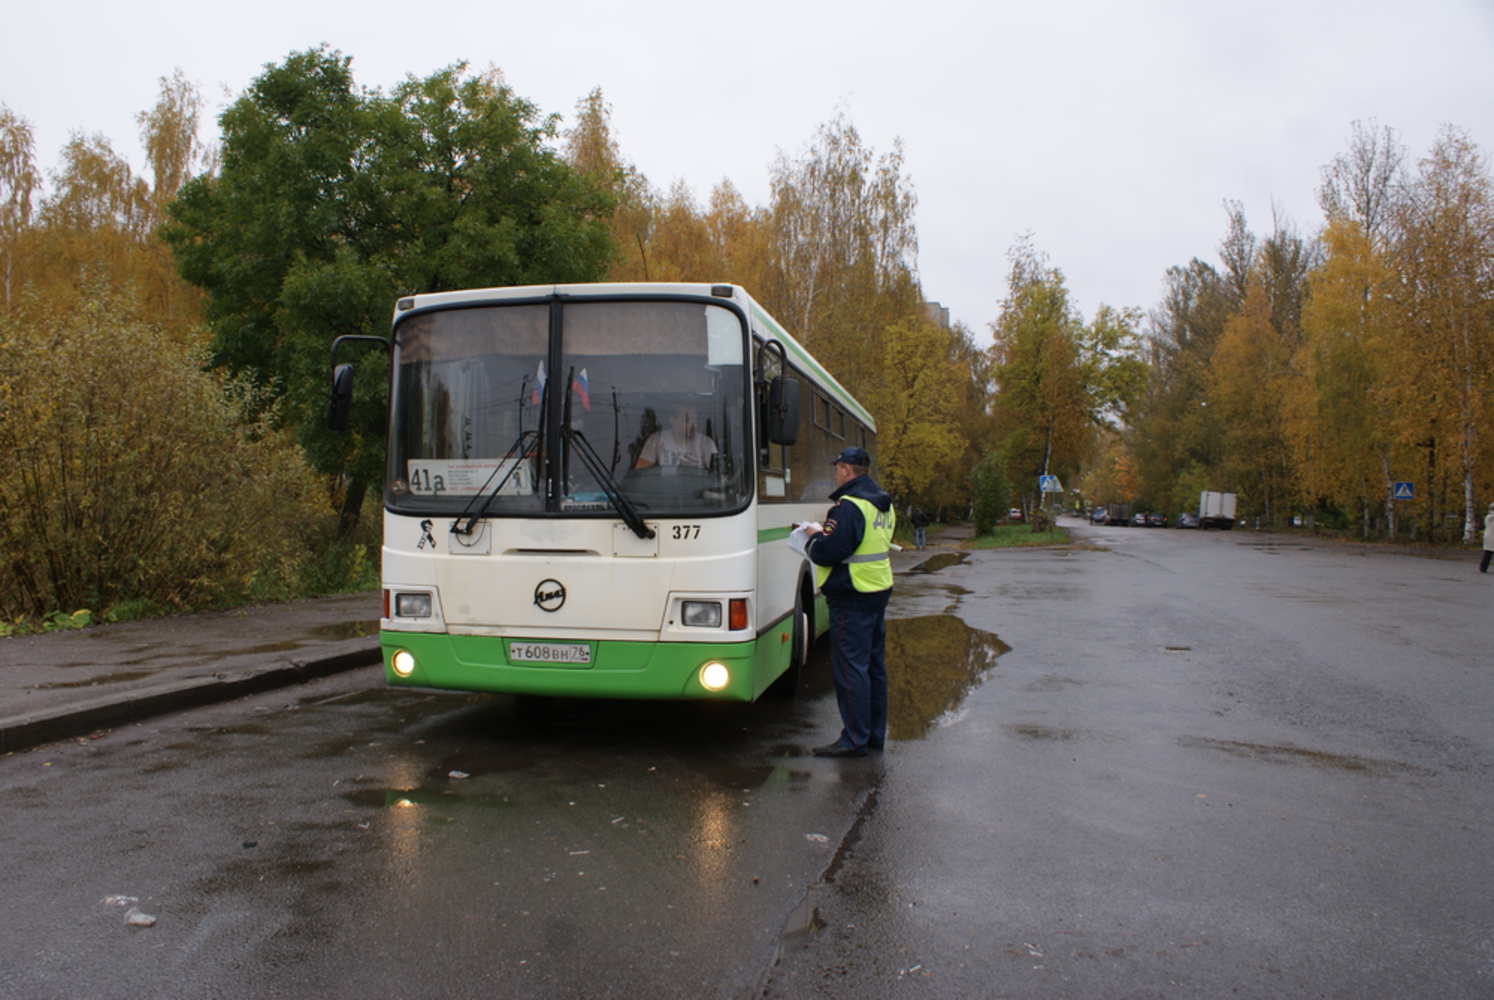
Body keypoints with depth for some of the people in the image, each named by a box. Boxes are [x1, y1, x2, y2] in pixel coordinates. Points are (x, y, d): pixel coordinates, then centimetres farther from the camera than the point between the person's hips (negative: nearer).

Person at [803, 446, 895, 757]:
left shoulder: (849, 506, -18)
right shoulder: (884, 505, 13)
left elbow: (828, 552, -24)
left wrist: (814, 537, -4)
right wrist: (828, 534, 13)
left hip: (852, 595, -10)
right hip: (879, 591, 10)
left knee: (850, 668, -4)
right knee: (874, 666, 15)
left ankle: (855, 740, 0)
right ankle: (875, 734, 22)